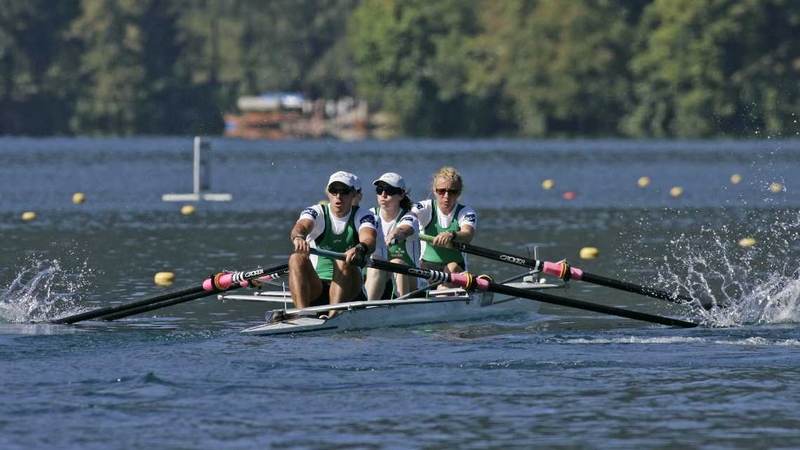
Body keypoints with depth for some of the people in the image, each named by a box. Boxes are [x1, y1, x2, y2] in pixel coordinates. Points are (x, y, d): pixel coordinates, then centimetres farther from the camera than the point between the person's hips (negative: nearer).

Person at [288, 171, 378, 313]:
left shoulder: (362, 215, 2)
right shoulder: (317, 212, 3)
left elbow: (369, 240, -21)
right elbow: (301, 226, -22)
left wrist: (360, 248, -47)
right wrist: (298, 237, -48)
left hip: (350, 291, -1)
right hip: (316, 289, 1)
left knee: (343, 261, -31)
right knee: (297, 258, -25)